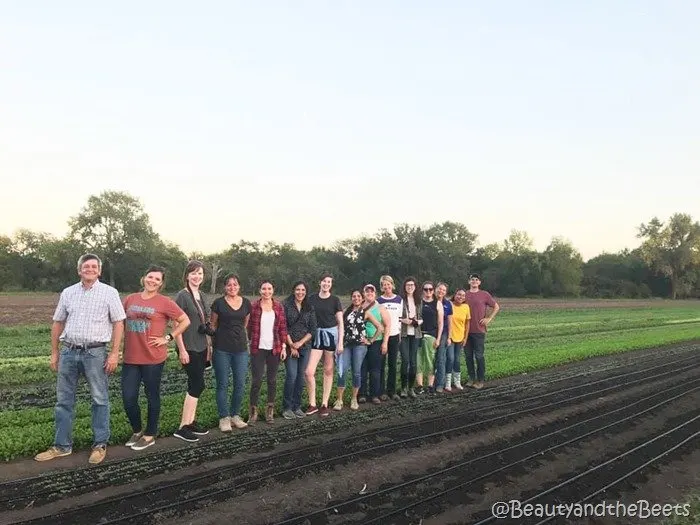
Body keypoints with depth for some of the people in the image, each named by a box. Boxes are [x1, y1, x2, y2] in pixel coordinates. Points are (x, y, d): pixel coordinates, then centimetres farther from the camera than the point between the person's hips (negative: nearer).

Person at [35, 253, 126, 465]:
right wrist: (54, 353, 11)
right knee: (64, 400, 10)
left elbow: (118, 323, -4)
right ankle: (62, 445, 22)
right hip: (68, 352, 4)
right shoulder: (68, 293, 9)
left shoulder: (109, 292, -2)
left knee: (100, 399, 5)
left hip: (95, 352, -4)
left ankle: (100, 445, 16)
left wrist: (114, 353, -10)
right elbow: (58, 323, 14)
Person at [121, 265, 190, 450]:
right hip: (130, 358, 4)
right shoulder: (130, 299, 6)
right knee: (128, 398, 5)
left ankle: (150, 435, 24)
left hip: (153, 358, -4)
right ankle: (137, 430, 29)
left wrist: (167, 338, -7)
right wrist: (121, 348, 11)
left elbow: (185, 321, -3)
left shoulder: (165, 302, -6)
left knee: (152, 396, 9)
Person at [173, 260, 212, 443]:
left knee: (195, 385, 11)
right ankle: (183, 427, 0)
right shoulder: (182, 295, -11)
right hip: (189, 348, -7)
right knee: (198, 385, -8)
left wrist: (208, 345, 16)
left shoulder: (200, 295, 11)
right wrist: (182, 350, -17)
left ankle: (191, 422, 20)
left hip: (201, 347, 7)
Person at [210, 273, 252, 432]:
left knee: (240, 384, 6)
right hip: (222, 349, -3)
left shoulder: (246, 303, 5)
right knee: (223, 384, 4)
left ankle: (235, 415, 23)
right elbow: (213, 325, 4)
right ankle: (224, 418, 15)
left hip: (241, 349, 3)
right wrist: (212, 344, 2)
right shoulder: (219, 303, -3)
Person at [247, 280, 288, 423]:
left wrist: (284, 346, 2)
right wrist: (249, 344, -3)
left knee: (272, 380, 9)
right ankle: (253, 410, 10)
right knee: (257, 380, -3)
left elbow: (283, 328, 6)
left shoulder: (279, 307, 4)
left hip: (274, 349, 2)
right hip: (258, 348, -2)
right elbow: (249, 327, 1)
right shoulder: (254, 307, -2)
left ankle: (270, 410, 20)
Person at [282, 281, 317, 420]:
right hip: (290, 346, -3)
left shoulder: (310, 308, 8)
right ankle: (287, 408, 2)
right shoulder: (286, 305, -2)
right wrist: (291, 345, -9)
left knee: (300, 377, 5)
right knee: (291, 376, -10)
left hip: (305, 346, 3)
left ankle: (297, 407, 15)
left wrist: (300, 342, -7)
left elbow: (313, 329, 4)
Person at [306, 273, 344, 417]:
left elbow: (340, 322, 1)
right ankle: (312, 404, 6)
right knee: (309, 371, -8)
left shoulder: (335, 300, 0)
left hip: (331, 334, -1)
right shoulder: (312, 299, 5)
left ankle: (325, 404, 15)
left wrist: (340, 342, -6)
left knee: (328, 371, 6)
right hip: (316, 335, 1)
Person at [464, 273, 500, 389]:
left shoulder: (485, 295, 0)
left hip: (479, 331, -3)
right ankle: (471, 378, 19)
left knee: (479, 356, -1)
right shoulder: (465, 295, 7)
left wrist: (489, 319, -1)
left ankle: (480, 380, 8)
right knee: (468, 356, 8)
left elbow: (496, 307, 7)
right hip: (466, 330, 3)